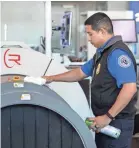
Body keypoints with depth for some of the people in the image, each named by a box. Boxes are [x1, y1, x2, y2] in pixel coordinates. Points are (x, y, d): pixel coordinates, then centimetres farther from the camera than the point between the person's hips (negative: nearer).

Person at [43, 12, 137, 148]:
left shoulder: (117, 53, -19)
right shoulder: (102, 52, 14)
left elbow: (130, 88, -28)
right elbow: (81, 72, 24)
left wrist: (108, 116, -25)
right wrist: (52, 78, 20)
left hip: (117, 121, -10)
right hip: (105, 120, 10)